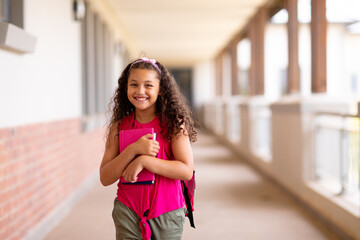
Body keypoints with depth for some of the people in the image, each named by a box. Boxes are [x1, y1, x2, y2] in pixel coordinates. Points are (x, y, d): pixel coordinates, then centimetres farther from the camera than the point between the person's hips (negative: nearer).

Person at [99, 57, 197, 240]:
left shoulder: (173, 124, -5)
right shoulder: (119, 126, 1)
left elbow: (187, 171, -13)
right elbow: (105, 178, -5)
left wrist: (143, 161, -20)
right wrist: (134, 150, -18)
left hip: (167, 213, -1)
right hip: (128, 212, 1)